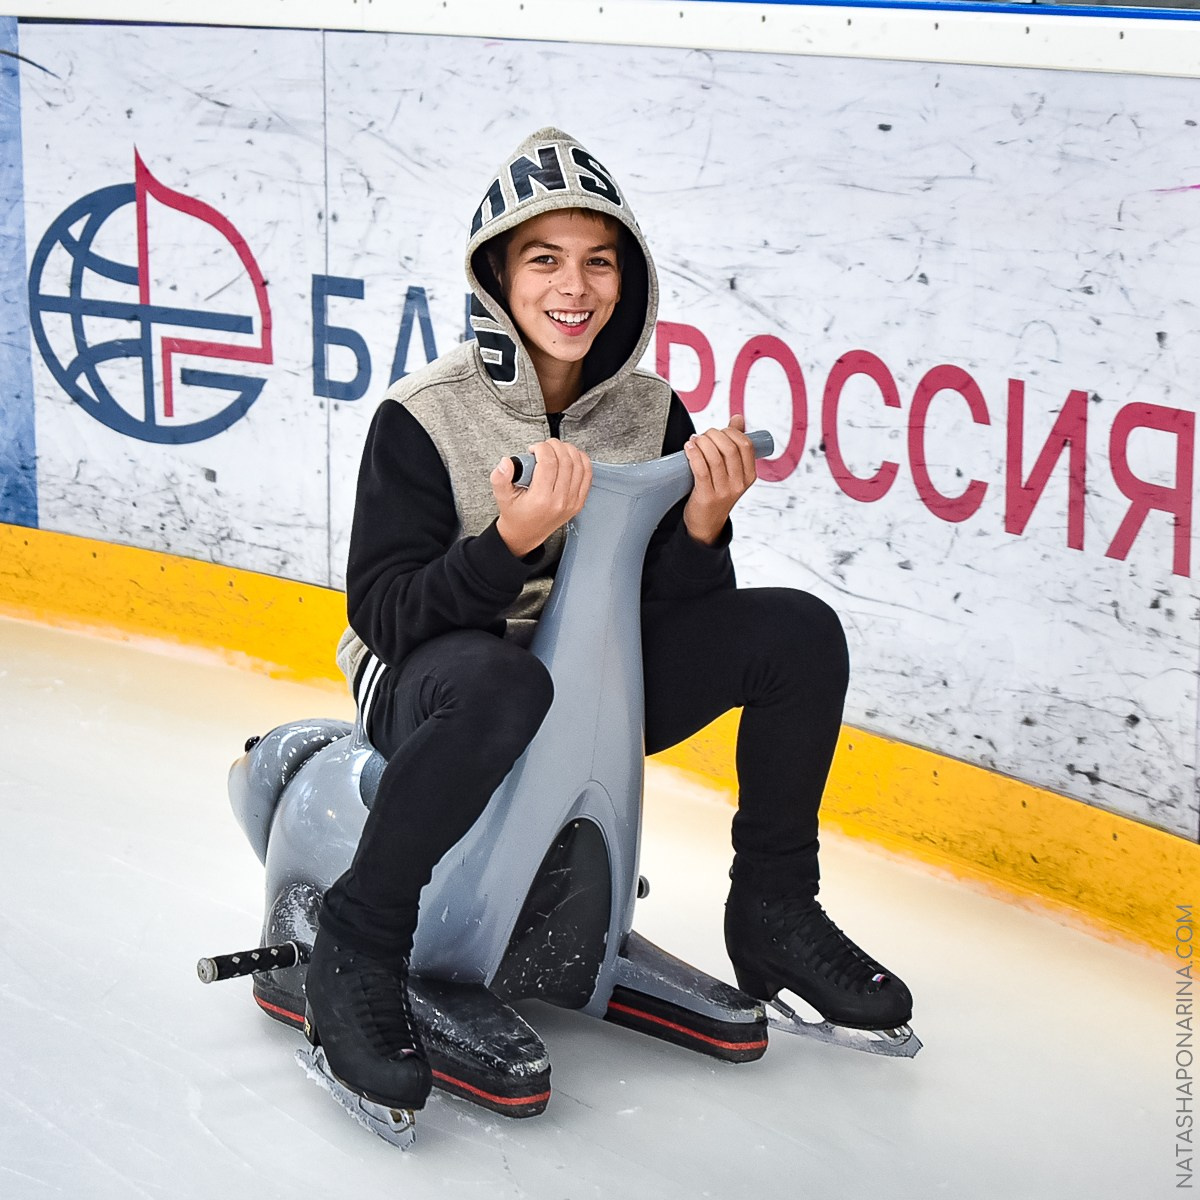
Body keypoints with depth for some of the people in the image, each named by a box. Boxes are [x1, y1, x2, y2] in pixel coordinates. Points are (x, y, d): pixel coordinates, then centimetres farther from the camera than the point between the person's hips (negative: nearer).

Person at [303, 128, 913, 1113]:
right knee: (498, 683, -41)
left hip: (594, 684, 5)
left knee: (798, 632, -11)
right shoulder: (423, 418, -16)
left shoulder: (651, 413, -2)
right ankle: (355, 951, -23)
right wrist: (511, 542, -36)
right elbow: (385, 615, -21)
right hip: (430, 688, -5)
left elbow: (675, 609, 0)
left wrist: (702, 526, -21)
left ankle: (773, 914, 5)